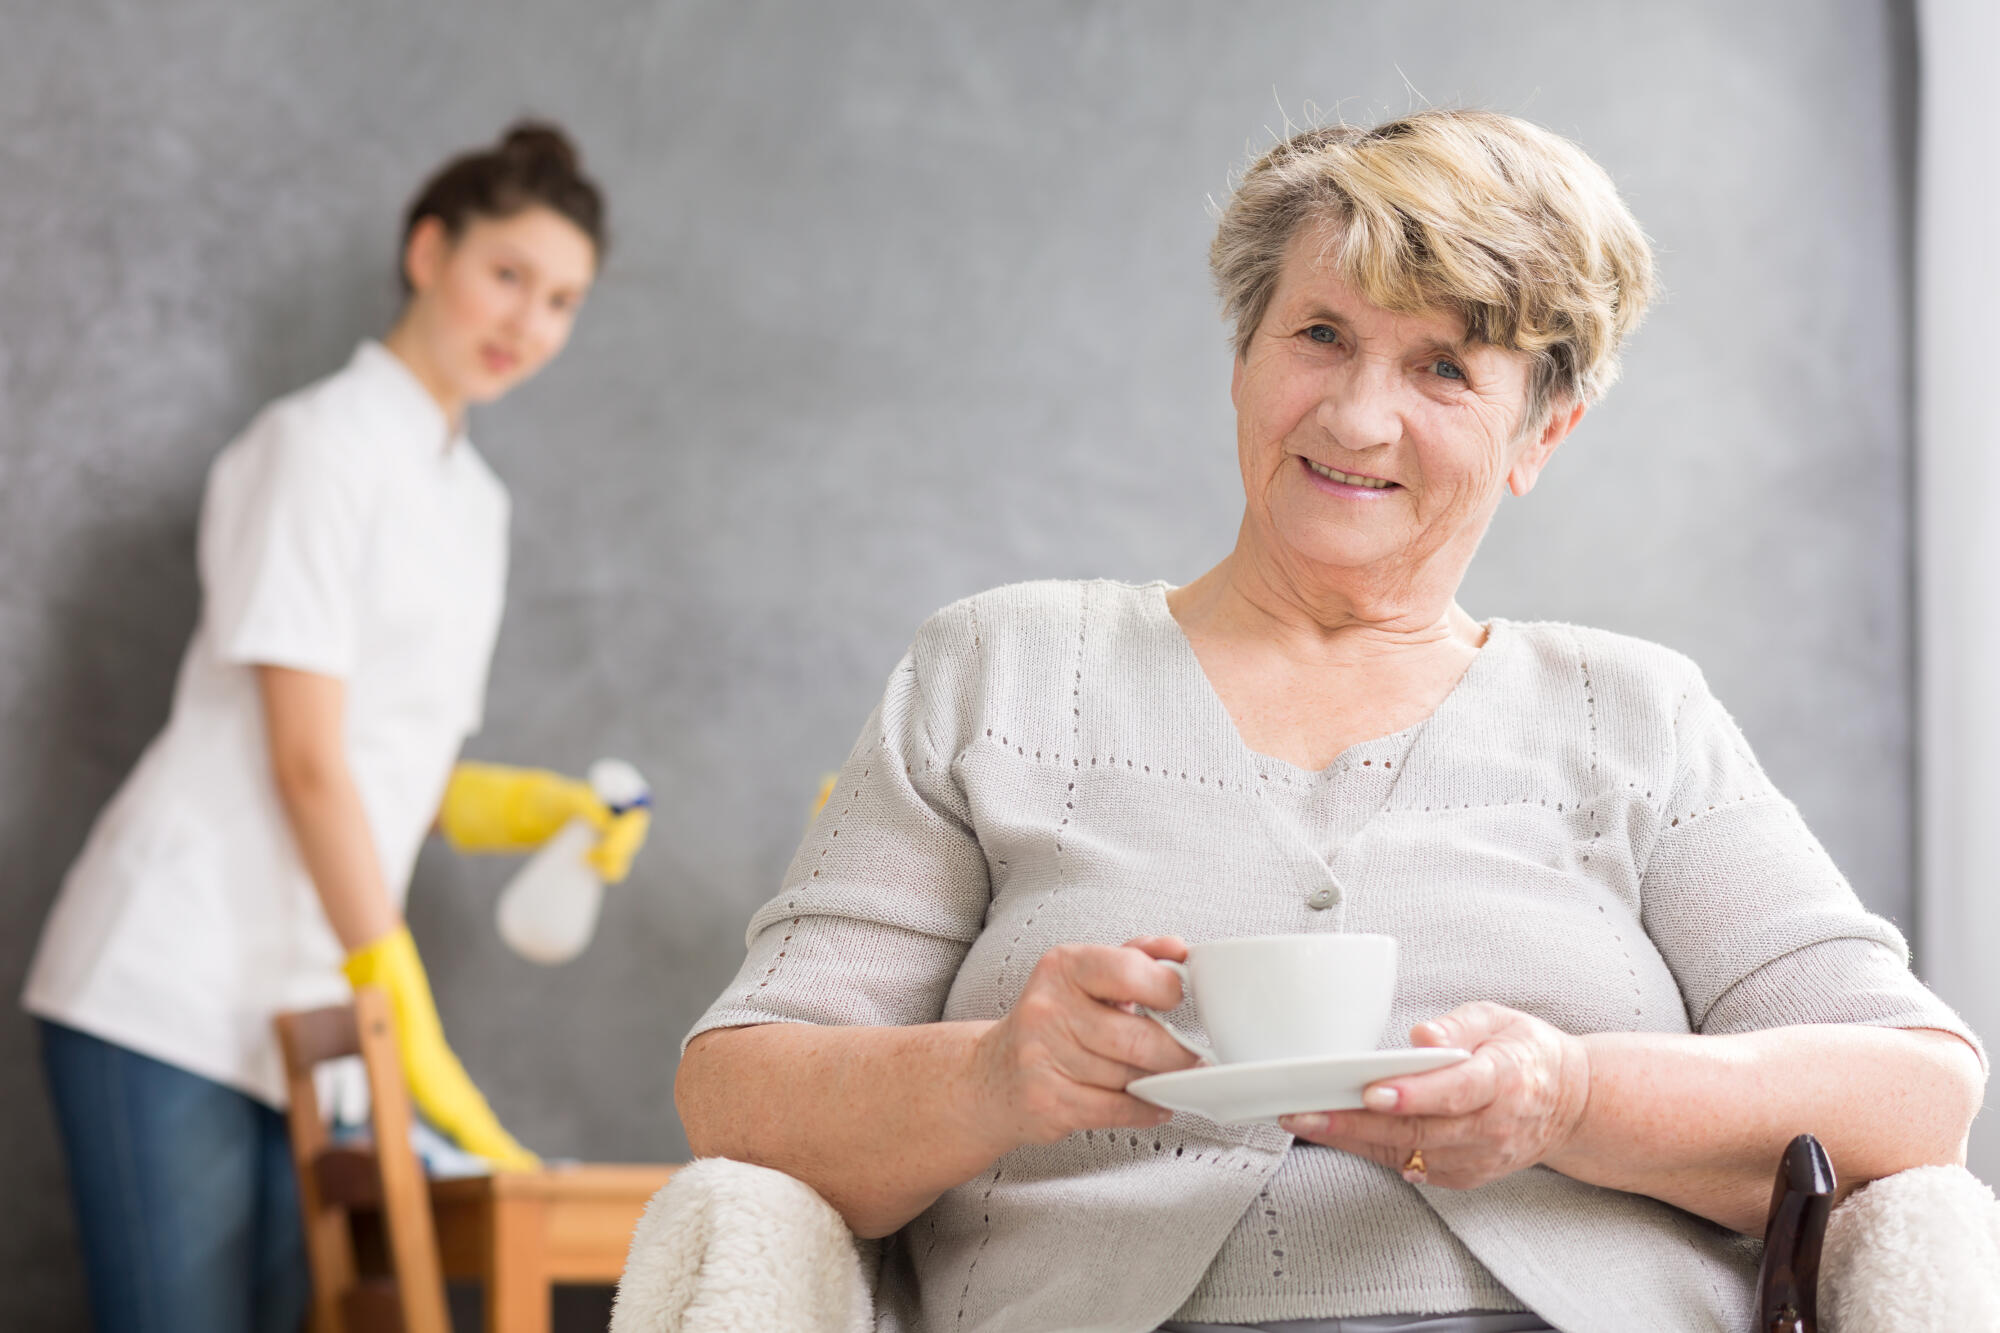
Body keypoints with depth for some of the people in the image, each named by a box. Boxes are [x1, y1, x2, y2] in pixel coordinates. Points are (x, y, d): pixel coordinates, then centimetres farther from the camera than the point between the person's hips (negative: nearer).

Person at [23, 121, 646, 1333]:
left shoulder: (475, 500, 20)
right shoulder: (324, 440, -5)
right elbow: (305, 760, -13)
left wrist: (549, 809, 2)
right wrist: (410, 1018, -16)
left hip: (302, 1014, 7)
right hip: (175, 992, -7)